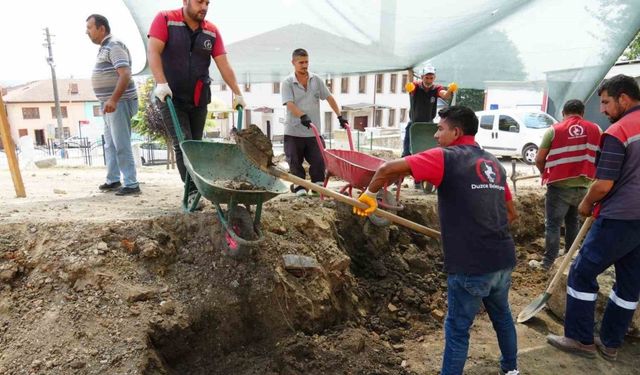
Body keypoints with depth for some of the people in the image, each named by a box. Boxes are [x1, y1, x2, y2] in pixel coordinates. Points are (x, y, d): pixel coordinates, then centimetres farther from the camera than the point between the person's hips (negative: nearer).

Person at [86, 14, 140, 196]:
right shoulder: (105, 47, 18)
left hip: (119, 103, -10)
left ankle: (131, 184, -6)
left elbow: (125, 75, -24)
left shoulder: (114, 46, -12)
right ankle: (113, 180, 23)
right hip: (110, 103, 10)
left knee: (121, 145, -10)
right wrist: (108, 101, 22)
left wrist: (113, 100, -31)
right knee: (110, 145, 14)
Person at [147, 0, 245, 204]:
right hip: (171, 97, -4)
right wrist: (161, 83, -26)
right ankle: (192, 192, -10)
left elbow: (224, 64, 3)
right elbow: (153, 51, -13)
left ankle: (195, 189, 15)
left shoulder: (212, 31, 5)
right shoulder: (165, 19, -4)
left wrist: (237, 94, -2)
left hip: (199, 99, 4)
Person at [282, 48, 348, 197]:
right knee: (295, 162, 0)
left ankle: (318, 185, 12)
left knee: (318, 160, -4)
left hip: (313, 132, 2)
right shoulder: (287, 82, -3)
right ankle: (299, 187, 13)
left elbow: (329, 98, 7)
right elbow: (289, 104, -17)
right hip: (293, 132, -2)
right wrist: (302, 116, -34)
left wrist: (340, 116, -2)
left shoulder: (316, 80, 7)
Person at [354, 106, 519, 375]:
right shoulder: (494, 164, 12)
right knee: (501, 314, 29)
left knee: (457, 328, 8)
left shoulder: (446, 158, -10)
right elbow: (511, 214, 20)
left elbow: (388, 168, -18)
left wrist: (370, 194, -2)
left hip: (470, 265, -8)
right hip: (503, 259, 8)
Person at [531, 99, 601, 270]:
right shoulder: (596, 130, 5)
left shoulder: (554, 130, -5)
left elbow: (539, 160, -4)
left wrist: (545, 173, 16)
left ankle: (548, 263, 3)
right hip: (583, 187, 4)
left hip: (559, 186, -4)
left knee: (553, 225, 1)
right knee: (573, 221, 22)